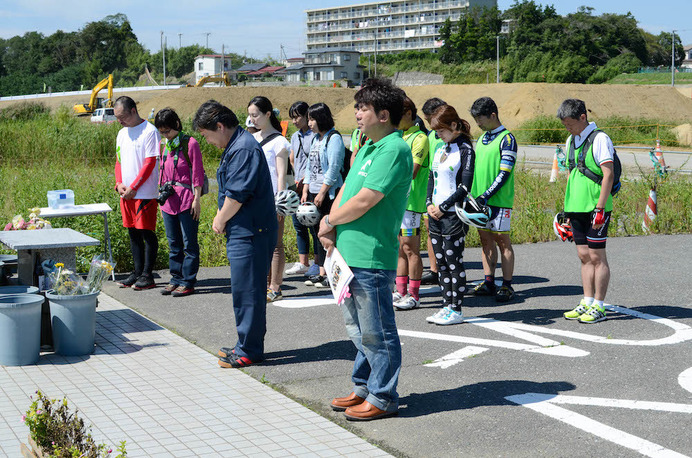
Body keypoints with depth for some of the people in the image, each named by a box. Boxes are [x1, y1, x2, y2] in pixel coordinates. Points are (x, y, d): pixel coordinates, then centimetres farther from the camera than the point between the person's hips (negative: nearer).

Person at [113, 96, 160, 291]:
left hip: (145, 193, -8)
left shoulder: (149, 131, -9)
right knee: (133, 233, 11)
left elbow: (150, 163, -14)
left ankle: (147, 275, 1)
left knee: (147, 232, -4)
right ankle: (138, 272, 19)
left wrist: (133, 188, -15)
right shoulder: (122, 134, 15)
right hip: (126, 194, 8)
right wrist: (119, 183, 1)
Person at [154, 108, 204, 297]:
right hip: (168, 201, 7)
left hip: (186, 201, -7)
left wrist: (197, 199, -12)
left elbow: (198, 174, -8)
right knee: (173, 243, 12)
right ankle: (176, 279, 20)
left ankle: (188, 282, 4)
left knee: (189, 243, -1)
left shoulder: (190, 144, -7)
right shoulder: (165, 147, 12)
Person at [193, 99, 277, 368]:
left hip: (249, 233, -11)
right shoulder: (235, 146, 17)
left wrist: (220, 221, -7)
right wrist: (221, 219, 10)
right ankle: (247, 345, 24)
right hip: (243, 232, 11)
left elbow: (237, 195, -21)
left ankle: (249, 351, 2)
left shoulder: (243, 149, -17)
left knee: (247, 291, -5)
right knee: (245, 290, 16)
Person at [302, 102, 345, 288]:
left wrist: (322, 193, -16)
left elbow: (333, 168, -15)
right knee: (317, 232, 10)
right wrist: (305, 191, 12)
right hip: (314, 192, 9)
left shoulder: (334, 138, -10)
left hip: (329, 193, -9)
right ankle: (322, 273, 17)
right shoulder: (316, 138, 17)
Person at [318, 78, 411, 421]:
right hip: (350, 252, 10)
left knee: (376, 331, 1)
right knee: (357, 327, 19)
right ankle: (364, 387, 32)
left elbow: (364, 202, -21)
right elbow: (346, 190, 16)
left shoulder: (393, 150, -16)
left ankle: (382, 398, 11)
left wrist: (330, 222, -5)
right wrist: (332, 229, 0)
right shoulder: (368, 147, 15)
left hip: (372, 257, -10)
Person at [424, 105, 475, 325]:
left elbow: (465, 186, -14)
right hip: (436, 214, 8)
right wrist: (430, 204, 2)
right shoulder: (440, 149, 14)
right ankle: (447, 306, 16)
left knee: (454, 262, -4)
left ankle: (456, 310, 2)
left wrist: (443, 207, -13)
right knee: (441, 262, 9)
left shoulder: (465, 149, -9)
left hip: (454, 214, -8)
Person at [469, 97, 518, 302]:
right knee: (485, 240, 8)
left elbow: (504, 174, -15)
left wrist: (486, 195, -19)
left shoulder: (507, 139, -9)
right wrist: (472, 193, 11)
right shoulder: (482, 138, 15)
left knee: (502, 241, -3)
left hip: (498, 200, -7)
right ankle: (489, 282, 14)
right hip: (479, 199, 7)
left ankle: (507, 285, 1)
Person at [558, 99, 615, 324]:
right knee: (584, 256, 10)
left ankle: (598, 307, 2)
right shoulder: (571, 141, 14)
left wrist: (600, 208, -20)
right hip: (577, 208, 8)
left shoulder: (599, 139, -11)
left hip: (595, 208, -8)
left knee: (597, 257, -3)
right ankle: (587, 303, 16)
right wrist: (567, 206, 19)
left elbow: (608, 175, -16)